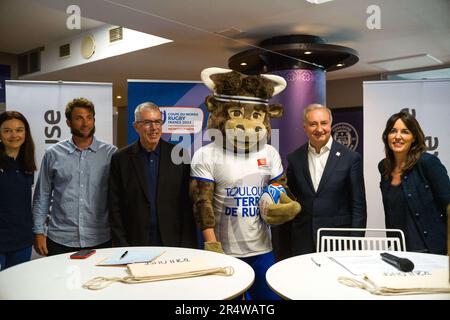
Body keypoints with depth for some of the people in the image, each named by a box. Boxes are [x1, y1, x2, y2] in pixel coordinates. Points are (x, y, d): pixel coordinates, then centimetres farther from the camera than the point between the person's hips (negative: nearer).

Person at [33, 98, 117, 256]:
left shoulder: (110, 153, -1)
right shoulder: (53, 154, 2)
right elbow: (42, 195, 7)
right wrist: (39, 231, 3)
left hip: (100, 240, 0)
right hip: (60, 240, 1)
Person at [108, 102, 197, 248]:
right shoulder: (120, 159, 0)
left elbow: (188, 204, -1)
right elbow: (115, 208, 1)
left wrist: (187, 245, -5)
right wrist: (121, 245, -4)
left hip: (173, 242, 0)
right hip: (135, 243, 0)